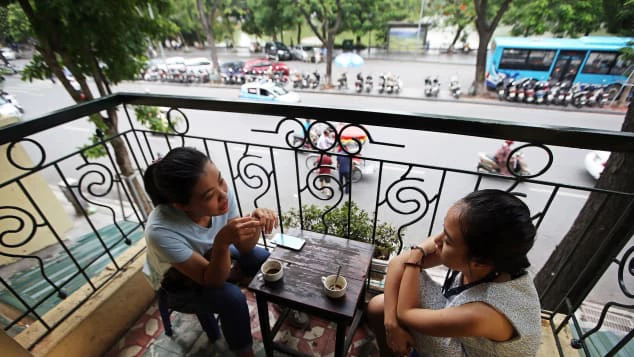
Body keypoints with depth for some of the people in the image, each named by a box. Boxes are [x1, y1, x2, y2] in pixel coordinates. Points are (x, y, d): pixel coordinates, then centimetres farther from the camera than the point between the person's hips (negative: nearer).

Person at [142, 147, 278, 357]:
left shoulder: (222, 193, -29)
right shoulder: (161, 231, -40)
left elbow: (244, 248, -17)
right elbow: (212, 281, -31)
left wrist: (255, 224, -38)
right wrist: (222, 242, -49)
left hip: (210, 257, 5)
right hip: (178, 285, -4)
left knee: (262, 259, -10)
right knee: (232, 298, -26)